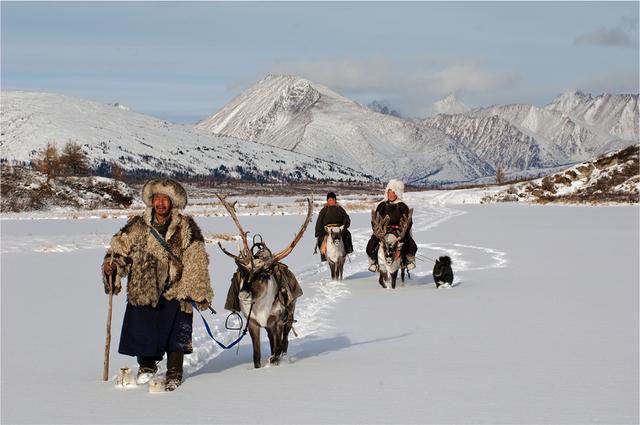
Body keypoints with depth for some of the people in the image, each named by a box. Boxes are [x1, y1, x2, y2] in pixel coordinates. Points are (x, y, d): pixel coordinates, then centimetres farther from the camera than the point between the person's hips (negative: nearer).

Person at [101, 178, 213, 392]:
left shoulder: (186, 227, -3)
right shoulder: (137, 226, 2)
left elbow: (196, 261, -6)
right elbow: (121, 247, 7)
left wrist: (199, 292, -11)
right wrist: (111, 264, -14)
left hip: (175, 290, -2)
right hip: (142, 290, 2)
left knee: (175, 334, 0)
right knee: (142, 331, 6)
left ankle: (174, 374, 17)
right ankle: (147, 366, 31)